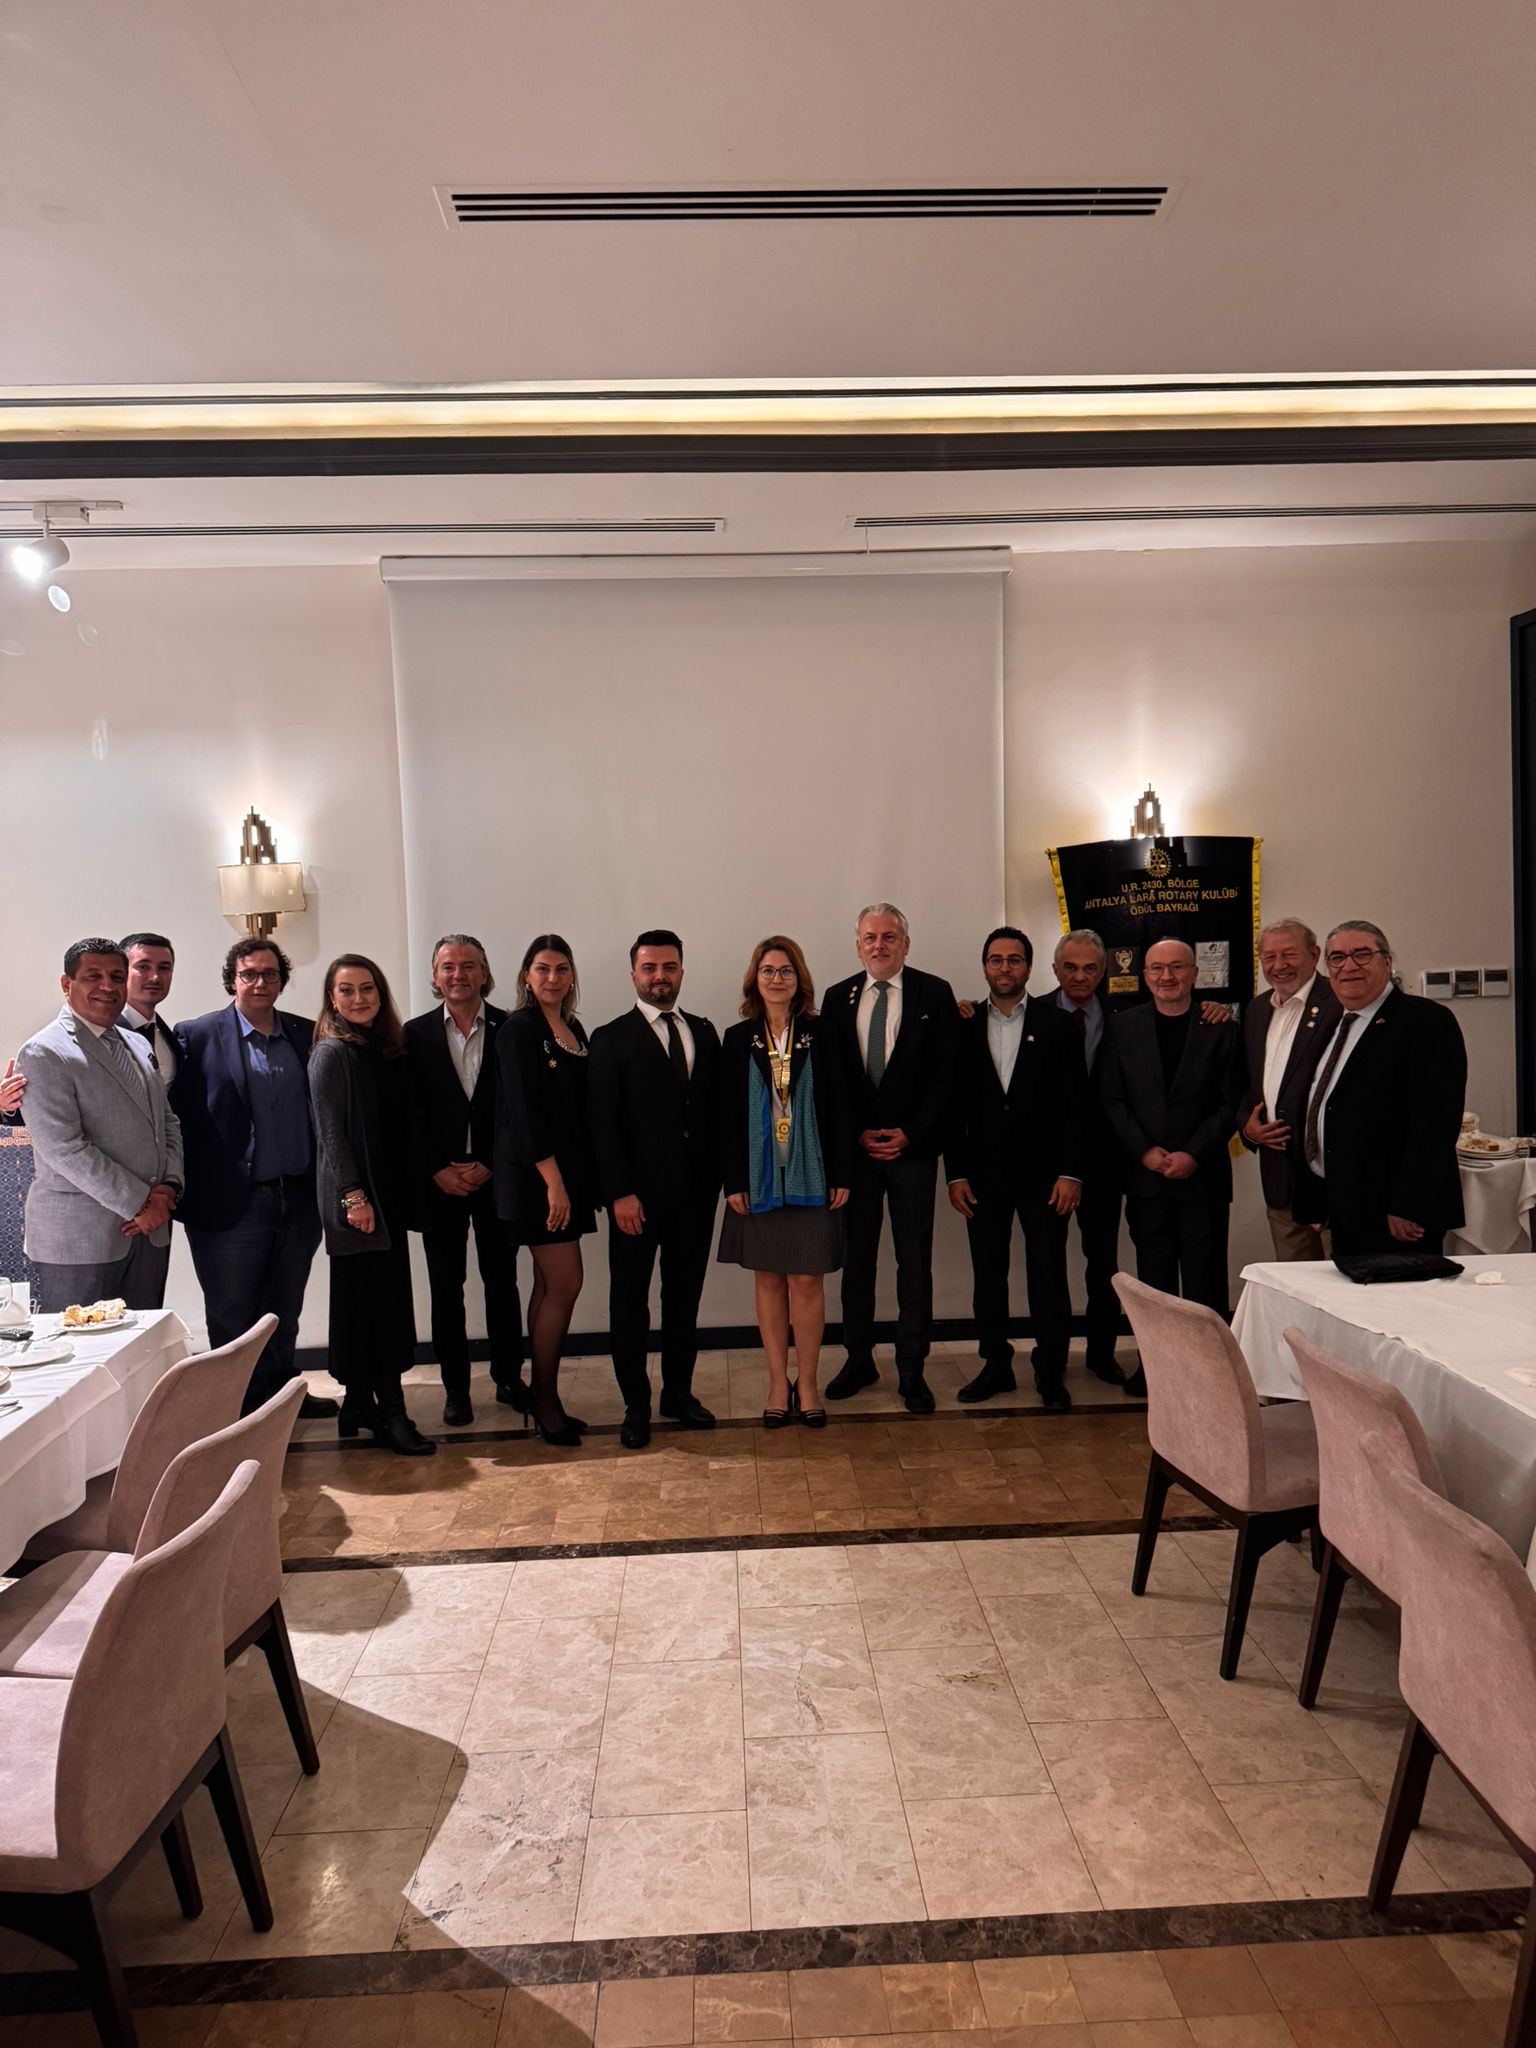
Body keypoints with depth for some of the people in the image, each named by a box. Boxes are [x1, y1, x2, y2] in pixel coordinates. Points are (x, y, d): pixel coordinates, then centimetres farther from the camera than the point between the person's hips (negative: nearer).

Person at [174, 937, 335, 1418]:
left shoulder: (306, 1034, 7)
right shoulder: (196, 1036, -3)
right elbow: (181, 1114, -6)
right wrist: (185, 1191, -11)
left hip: (298, 1199, 4)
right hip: (232, 1202, -3)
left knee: (285, 1311, 18)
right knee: (232, 1317, 9)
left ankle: (281, 1391, 35)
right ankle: (243, 1408, 25)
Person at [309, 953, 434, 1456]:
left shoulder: (388, 1048, 11)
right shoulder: (332, 1052, -9)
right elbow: (330, 1131, -13)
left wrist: (408, 1190, 10)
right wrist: (353, 1196, -18)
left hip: (390, 1193, 7)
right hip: (354, 1197, -7)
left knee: (386, 1299, 11)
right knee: (374, 1299, -5)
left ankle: (361, 1404, 22)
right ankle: (389, 1413, 2)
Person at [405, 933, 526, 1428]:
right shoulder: (416, 1033, 2)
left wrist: (489, 1166, -8)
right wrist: (438, 1170, -8)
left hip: (496, 1177, 0)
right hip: (438, 1180, 1)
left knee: (502, 1282, 9)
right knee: (446, 1288, 7)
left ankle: (508, 1377, 22)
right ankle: (455, 1387, 18)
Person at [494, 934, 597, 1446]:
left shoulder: (575, 1030, 12)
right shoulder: (519, 1030, -10)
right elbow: (524, 1111, -16)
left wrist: (577, 1180, 8)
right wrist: (553, 1182, -19)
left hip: (567, 1172, 8)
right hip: (535, 1175, -8)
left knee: (550, 1286, 11)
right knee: (565, 1283, -6)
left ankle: (543, 1400, 19)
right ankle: (546, 1401, 7)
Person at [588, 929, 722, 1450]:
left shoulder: (703, 1032, 10)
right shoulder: (611, 1039, -3)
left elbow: (715, 1109, 10)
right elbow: (603, 1125, -8)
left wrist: (717, 1177, 2)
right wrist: (619, 1192, -14)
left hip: (696, 1191, 4)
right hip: (638, 1194, -4)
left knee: (684, 1296, 13)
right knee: (630, 1301, 6)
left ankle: (679, 1391, 27)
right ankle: (636, 1404, 18)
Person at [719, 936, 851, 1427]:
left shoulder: (819, 1036, 1)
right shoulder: (738, 1039, 2)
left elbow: (837, 1109, 0)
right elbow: (728, 1115, 0)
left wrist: (841, 1175, -4)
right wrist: (733, 1181, -5)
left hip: (811, 1177, -1)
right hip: (759, 1178, 1)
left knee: (807, 1280, 2)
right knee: (768, 1279, 8)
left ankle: (806, 1384, 15)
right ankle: (778, 1383, 18)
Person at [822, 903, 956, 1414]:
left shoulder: (935, 993, 0)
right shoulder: (838, 997, 7)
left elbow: (945, 1073, -3)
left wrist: (910, 1134, -10)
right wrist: (857, 1134, -4)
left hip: (913, 1147, -2)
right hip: (854, 1148, 2)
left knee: (914, 1262, 4)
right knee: (856, 1259, 10)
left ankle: (911, 1370, 14)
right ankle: (858, 1359, 23)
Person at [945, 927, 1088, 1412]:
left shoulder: (1056, 1023, 0)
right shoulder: (965, 1027, 5)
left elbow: (1075, 1102, -3)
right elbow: (955, 1106, 5)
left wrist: (1071, 1172, -9)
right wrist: (955, 1173, 0)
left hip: (1042, 1171, -2)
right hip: (983, 1173, 2)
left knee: (1048, 1274, 3)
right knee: (988, 1274, 9)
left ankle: (1051, 1371, 15)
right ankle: (996, 1364, 22)